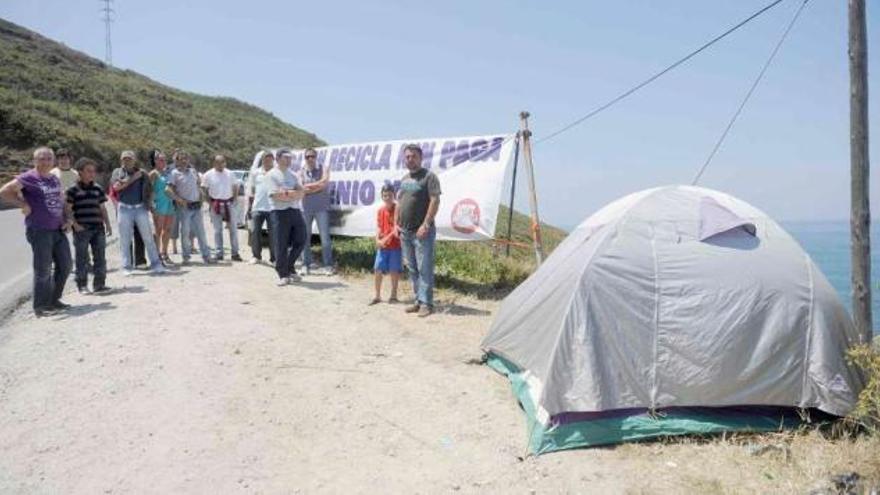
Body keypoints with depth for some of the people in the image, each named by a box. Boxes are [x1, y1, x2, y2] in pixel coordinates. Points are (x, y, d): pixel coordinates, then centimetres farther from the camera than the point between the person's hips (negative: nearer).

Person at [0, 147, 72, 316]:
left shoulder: (55, 179, 14)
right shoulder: (29, 178, -8)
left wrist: (67, 219, 10)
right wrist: (23, 204, -13)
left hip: (58, 230, 8)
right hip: (39, 231, -7)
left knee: (65, 266, 12)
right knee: (43, 270, -3)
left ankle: (54, 300, 27)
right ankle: (41, 307, 9)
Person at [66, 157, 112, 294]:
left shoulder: (98, 189, 12)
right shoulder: (73, 189, -3)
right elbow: (68, 209, -5)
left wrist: (107, 224, 10)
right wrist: (75, 225, -13)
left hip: (98, 228, 5)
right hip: (82, 230, -5)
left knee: (100, 257, 5)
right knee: (82, 258, 2)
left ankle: (99, 284, 12)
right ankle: (82, 285, 11)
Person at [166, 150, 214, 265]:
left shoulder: (193, 171, 13)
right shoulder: (175, 173, -3)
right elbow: (169, 189, -10)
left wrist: (201, 198, 11)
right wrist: (180, 200, -17)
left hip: (197, 205, 4)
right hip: (184, 207, -4)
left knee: (201, 231, 4)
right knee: (185, 231, 1)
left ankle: (206, 255, 7)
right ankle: (186, 256, 10)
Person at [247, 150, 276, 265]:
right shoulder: (256, 173, 10)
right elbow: (251, 191, 13)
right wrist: (249, 206, 8)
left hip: (272, 208, -2)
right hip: (257, 208, 3)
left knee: (273, 234, 1)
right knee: (255, 232, 3)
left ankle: (274, 258, 9)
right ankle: (256, 256, 15)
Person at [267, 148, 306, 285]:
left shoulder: (293, 175, 17)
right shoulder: (271, 175, -2)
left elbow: (301, 192, 6)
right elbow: (276, 195, -13)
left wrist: (287, 193, -13)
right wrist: (294, 194, -5)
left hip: (295, 211, 6)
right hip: (279, 212, -6)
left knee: (300, 241, 6)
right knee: (281, 246, -3)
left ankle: (290, 268, 24)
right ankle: (283, 275, 8)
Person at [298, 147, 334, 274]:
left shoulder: (323, 169, 6)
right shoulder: (301, 172, 9)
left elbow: (324, 182, -11)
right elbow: (301, 189, -5)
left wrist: (309, 186, -7)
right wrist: (318, 186, -10)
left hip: (321, 207, -2)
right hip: (305, 208, 2)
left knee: (325, 237, -5)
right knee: (305, 237, 4)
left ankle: (327, 265, 1)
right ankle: (306, 265, 13)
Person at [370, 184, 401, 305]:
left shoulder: (397, 209, -8)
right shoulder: (380, 210, 6)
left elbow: (397, 228, -13)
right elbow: (379, 227, 7)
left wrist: (386, 239, -20)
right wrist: (377, 240, -9)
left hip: (395, 245, -4)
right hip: (382, 245, 4)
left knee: (394, 271, 4)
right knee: (378, 270, 4)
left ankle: (393, 295, 17)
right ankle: (377, 296, 15)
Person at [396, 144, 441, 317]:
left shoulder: (429, 176, -6)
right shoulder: (404, 178, 17)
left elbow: (435, 200, -14)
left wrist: (426, 224, -18)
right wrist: (397, 223, 14)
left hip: (422, 232, -8)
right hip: (405, 231, 8)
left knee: (424, 268, -6)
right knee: (412, 268, 12)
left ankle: (426, 303, -1)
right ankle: (418, 300, 20)